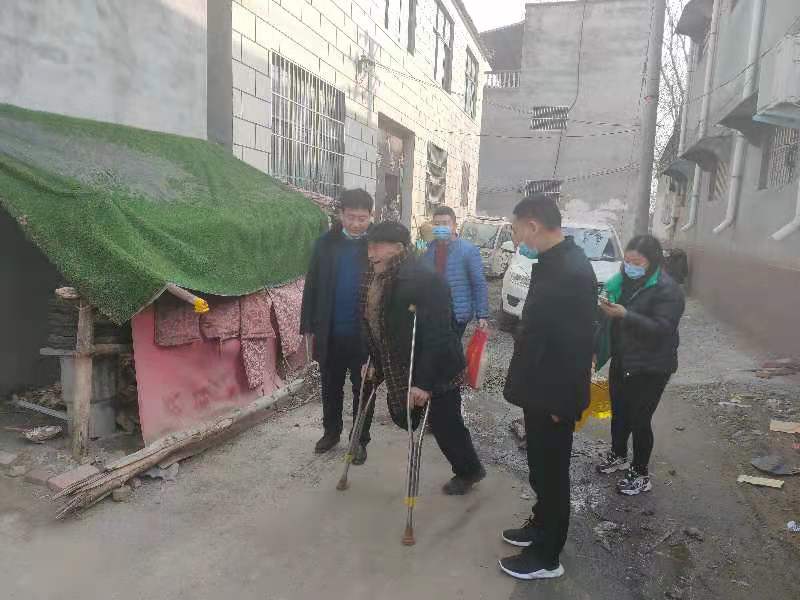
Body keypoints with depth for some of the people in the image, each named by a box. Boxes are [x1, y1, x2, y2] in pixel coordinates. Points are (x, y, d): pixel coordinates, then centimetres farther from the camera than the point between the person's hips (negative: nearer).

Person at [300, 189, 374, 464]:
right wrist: (308, 326, 1)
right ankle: (331, 431, 38)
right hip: (330, 333, 3)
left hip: (365, 334, -2)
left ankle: (361, 440, 28)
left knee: (362, 389, 12)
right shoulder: (325, 243, 0)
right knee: (331, 387, 18)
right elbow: (312, 286, 2)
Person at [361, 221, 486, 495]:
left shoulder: (425, 281, -26)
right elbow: (373, 324, 9)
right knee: (402, 417, 16)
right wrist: (374, 363, 10)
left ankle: (469, 471, 33)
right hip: (401, 370, 8)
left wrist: (425, 382, -29)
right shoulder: (376, 279, -1)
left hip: (437, 370, -8)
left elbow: (437, 336, -28)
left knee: (445, 424, 6)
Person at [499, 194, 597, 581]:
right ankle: (541, 525, 43)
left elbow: (578, 345, -24)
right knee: (541, 468, 23)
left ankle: (547, 557, 24)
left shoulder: (574, 272, -24)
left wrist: (562, 404, -19)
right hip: (540, 390, 9)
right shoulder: (552, 263, 7)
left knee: (552, 473, 7)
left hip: (554, 397, -9)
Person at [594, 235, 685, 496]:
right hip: (621, 361, 7)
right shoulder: (623, 281, 4)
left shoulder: (667, 290, -17)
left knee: (639, 419, 2)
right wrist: (606, 308, -4)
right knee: (619, 412, 19)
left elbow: (662, 329, -26)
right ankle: (618, 456, 41)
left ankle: (641, 475, 20)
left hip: (650, 368, -7)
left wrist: (624, 314, -32)